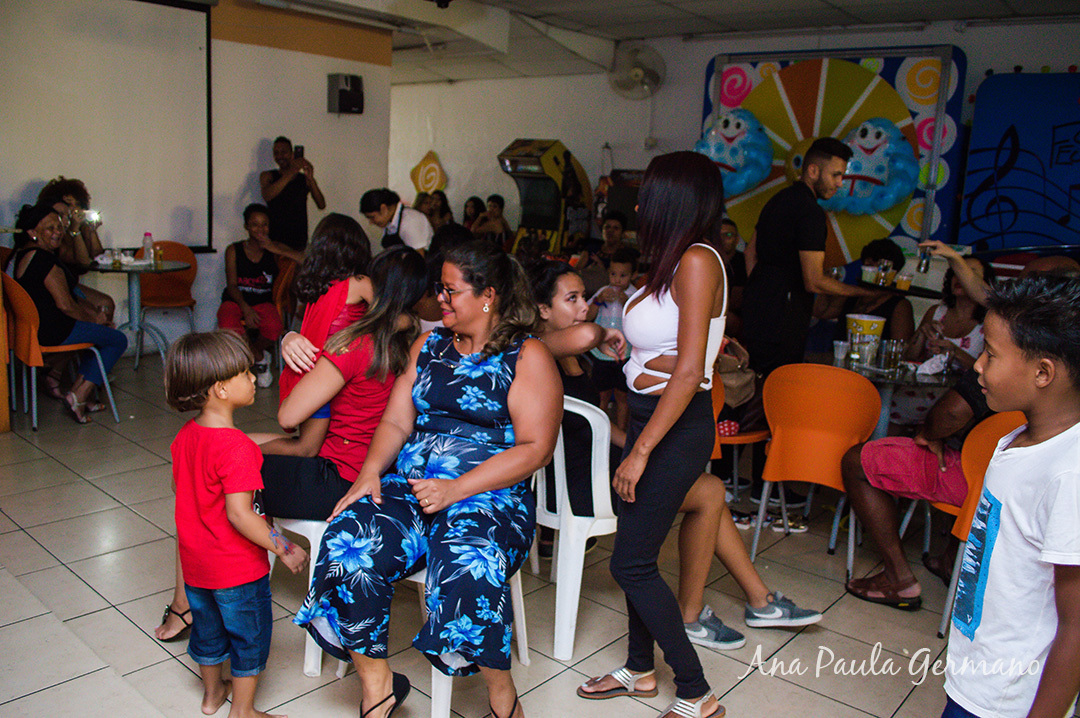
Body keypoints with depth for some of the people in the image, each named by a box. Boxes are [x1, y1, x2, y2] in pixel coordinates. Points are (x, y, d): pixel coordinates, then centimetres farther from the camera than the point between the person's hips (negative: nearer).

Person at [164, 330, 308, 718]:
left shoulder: (184, 436, -3)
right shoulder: (236, 447, -29)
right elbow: (239, 514, -31)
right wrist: (284, 548, -23)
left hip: (195, 562, 8)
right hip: (238, 568, -8)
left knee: (208, 629, 27)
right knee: (250, 638, 13)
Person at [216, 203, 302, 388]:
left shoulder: (275, 248, 3)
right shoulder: (234, 250, 4)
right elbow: (232, 285, -4)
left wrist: (275, 250, -17)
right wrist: (246, 309, -21)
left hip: (263, 302, 0)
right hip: (235, 300, 0)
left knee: (274, 327, -34)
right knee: (229, 326, -34)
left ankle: (256, 351, 6)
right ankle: (259, 358, -1)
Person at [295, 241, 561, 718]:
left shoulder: (528, 357, 0)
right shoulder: (428, 346, 18)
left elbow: (536, 447, -7)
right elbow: (396, 421, 15)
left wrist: (458, 488, -17)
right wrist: (370, 473, -5)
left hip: (492, 495, -4)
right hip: (409, 487, 5)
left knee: (469, 565, -35)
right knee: (346, 544, -23)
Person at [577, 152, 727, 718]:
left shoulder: (697, 260, -17)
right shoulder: (673, 261, 11)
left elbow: (688, 372, -22)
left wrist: (640, 452, -22)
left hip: (677, 426, -9)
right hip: (650, 415, 9)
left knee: (631, 562, -2)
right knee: (634, 554, 17)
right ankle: (640, 669, 36)